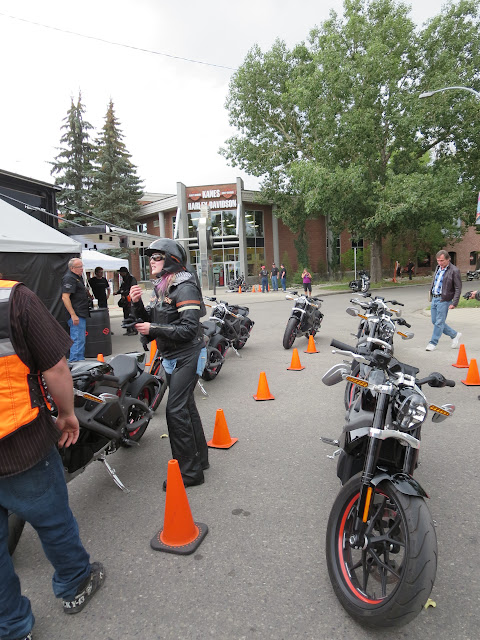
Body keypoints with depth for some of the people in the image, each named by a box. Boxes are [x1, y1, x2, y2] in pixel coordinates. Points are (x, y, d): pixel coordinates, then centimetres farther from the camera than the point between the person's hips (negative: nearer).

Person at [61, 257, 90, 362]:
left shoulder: (78, 277, 18)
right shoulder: (69, 278, -14)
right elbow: (65, 297, -22)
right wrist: (73, 315, -25)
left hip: (81, 314, 11)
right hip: (76, 315, -11)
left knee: (81, 340, 17)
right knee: (78, 340, -10)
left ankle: (80, 360, 26)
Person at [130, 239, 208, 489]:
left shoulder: (184, 288, -16)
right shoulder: (162, 288, 12)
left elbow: (189, 329, -24)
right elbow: (150, 320, 13)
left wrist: (153, 330, -21)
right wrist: (138, 304, -4)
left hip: (187, 357, -9)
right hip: (171, 357, 9)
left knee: (176, 411, -9)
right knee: (186, 407, 16)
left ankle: (189, 472, 3)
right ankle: (199, 458, 32)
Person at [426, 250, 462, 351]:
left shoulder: (454, 271, -10)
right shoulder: (438, 268, 12)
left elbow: (458, 289, -10)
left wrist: (454, 303, -15)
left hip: (444, 300, -8)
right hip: (434, 298, 8)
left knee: (439, 322, -3)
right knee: (434, 321, 12)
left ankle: (433, 343, 7)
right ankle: (455, 335, 27)